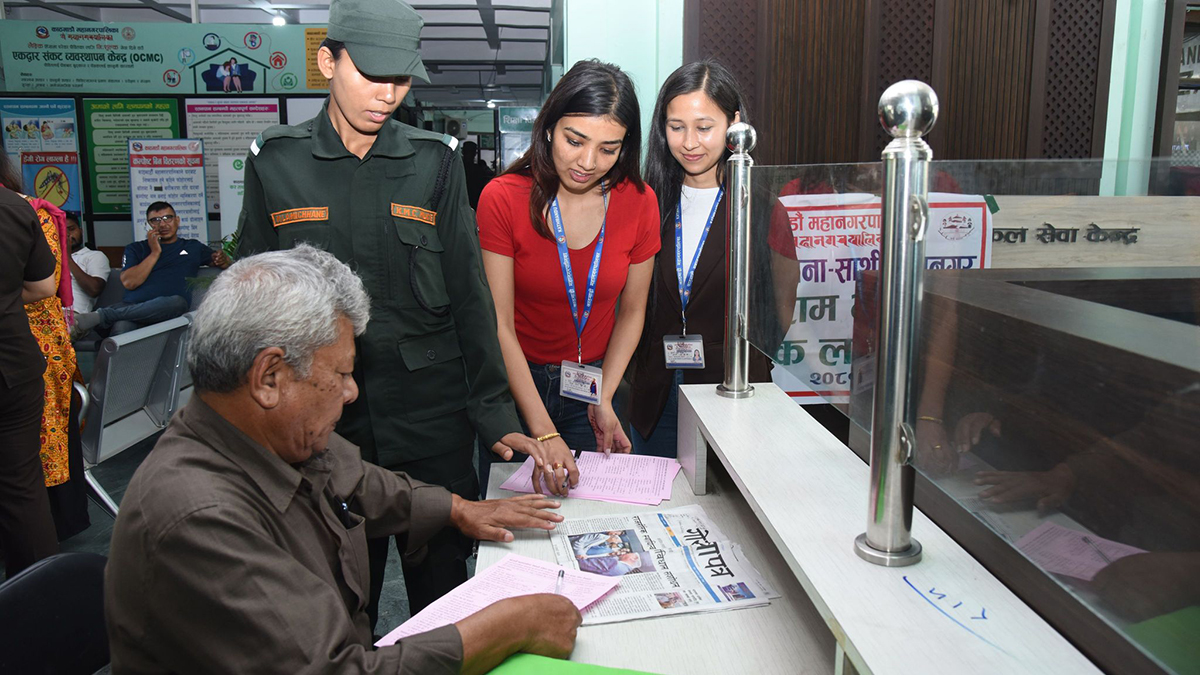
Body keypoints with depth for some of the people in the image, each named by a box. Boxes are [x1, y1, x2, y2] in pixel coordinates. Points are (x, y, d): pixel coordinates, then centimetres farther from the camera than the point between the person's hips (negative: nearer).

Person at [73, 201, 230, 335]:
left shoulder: (193, 247, 26)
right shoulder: (135, 249, 24)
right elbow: (129, 282, 7)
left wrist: (222, 259, 5)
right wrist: (155, 252, 6)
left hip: (168, 310, 0)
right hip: (131, 305, 0)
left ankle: (101, 315, -41)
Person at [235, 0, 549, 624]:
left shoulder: (435, 160, 2)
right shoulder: (274, 161, 3)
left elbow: (469, 296, 2)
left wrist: (493, 412, -3)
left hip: (432, 414, 0)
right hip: (322, 418, 1)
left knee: (441, 579, 10)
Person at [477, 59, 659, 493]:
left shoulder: (638, 202, -7)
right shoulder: (503, 198, -16)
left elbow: (632, 311, 3)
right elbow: (500, 326, -18)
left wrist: (603, 400, -7)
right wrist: (543, 433, -25)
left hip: (593, 382, 2)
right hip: (517, 382, -2)